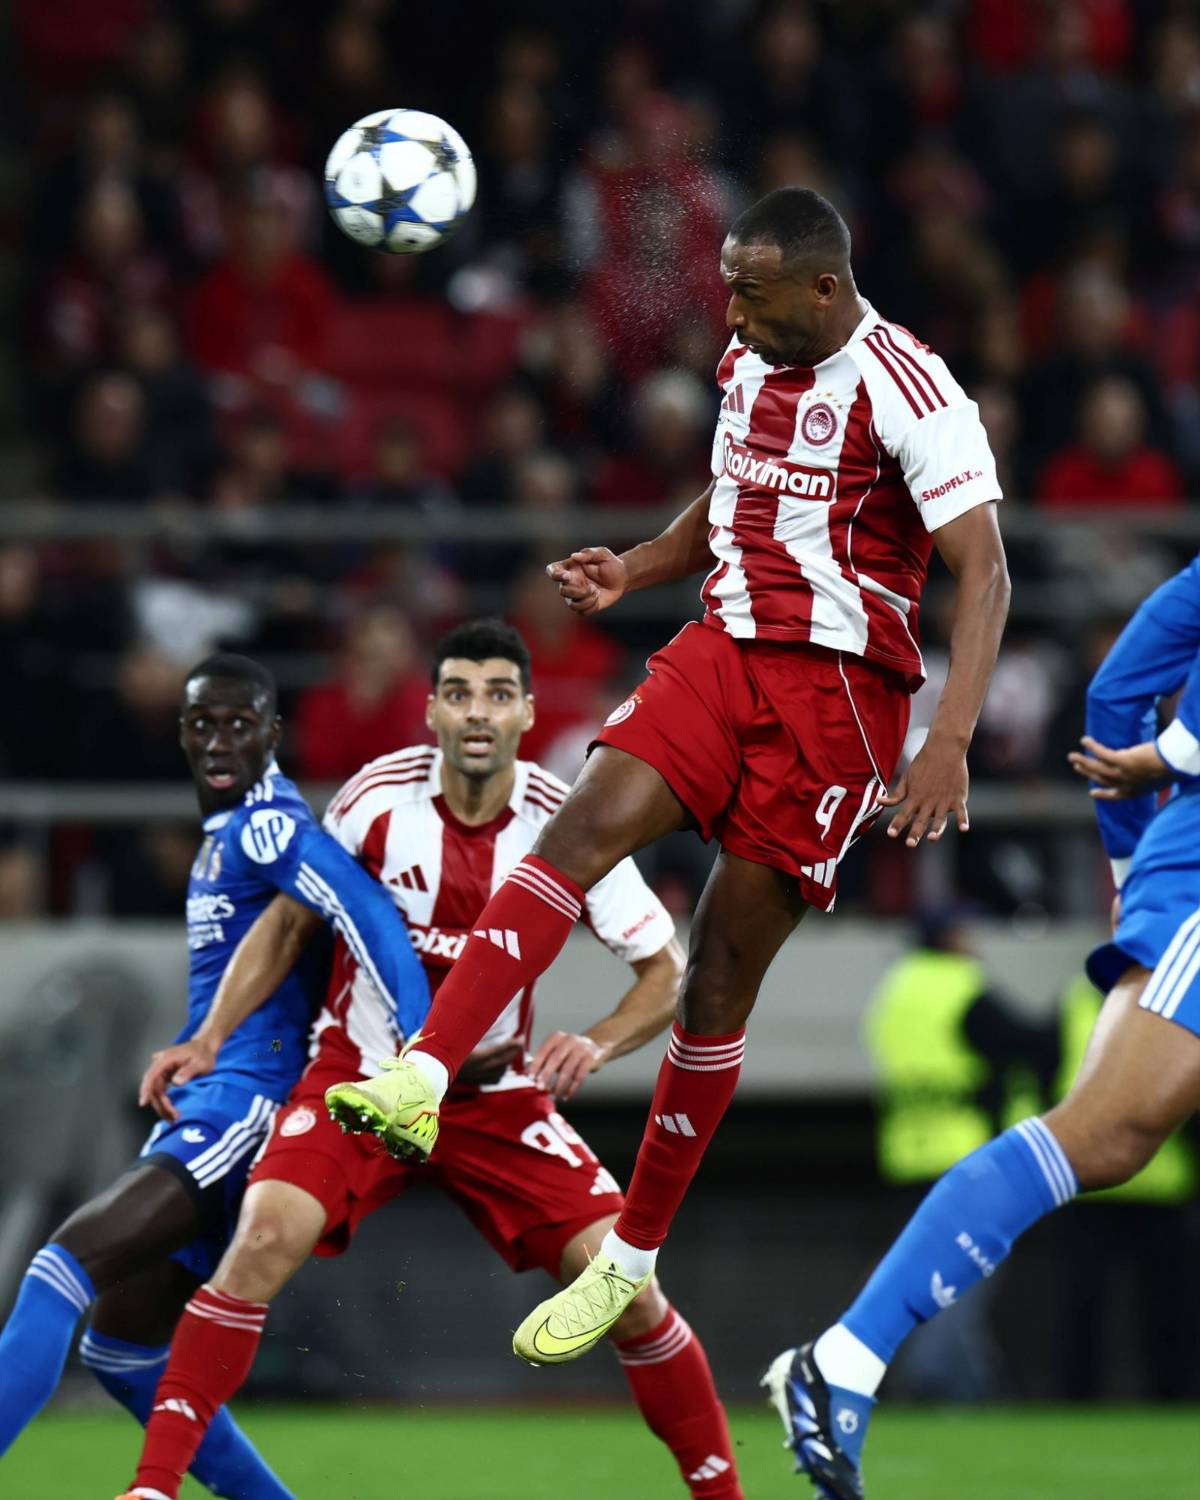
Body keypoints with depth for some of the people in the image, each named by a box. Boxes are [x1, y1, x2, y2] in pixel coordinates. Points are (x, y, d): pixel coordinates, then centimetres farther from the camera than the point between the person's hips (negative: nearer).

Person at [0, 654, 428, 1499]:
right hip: (199, 1106, 11)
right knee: (121, 1349, 13)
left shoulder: (268, 827, -11)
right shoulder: (226, 833, 19)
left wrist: (428, 1059, -34)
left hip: (246, 1102, -11)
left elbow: (371, 921, -25)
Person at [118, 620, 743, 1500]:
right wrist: (211, 1038, -6)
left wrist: (599, 1044, -22)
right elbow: (289, 921, 3)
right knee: (264, 1240, -26)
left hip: (498, 1094, 1)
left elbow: (666, 970, -3)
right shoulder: (380, 797, -12)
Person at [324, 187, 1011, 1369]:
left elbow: (983, 571, -18)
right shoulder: (749, 364, 11)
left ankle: (631, 1261, 10)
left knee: (721, 976, -2)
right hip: (724, 650, 6)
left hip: (838, 692, -6)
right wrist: (632, 570, 8)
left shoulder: (904, 391, -14)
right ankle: (421, 1084, -34)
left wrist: (949, 742, -29)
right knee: (583, 825, -20)